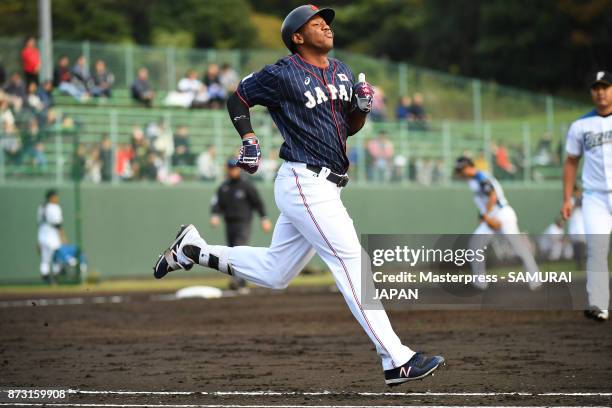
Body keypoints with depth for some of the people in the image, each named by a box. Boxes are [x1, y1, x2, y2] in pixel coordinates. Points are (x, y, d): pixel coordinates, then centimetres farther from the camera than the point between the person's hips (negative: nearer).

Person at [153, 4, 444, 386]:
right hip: (305, 184, -9)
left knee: (274, 272, 15)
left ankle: (194, 249, 28)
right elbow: (238, 100, 4)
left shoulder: (343, 72, 14)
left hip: (325, 187, 9)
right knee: (351, 261, -14)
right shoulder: (282, 75, -8)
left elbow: (350, 127, 20)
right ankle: (397, 361, -16)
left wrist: (363, 106, -1)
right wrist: (249, 139, -10)